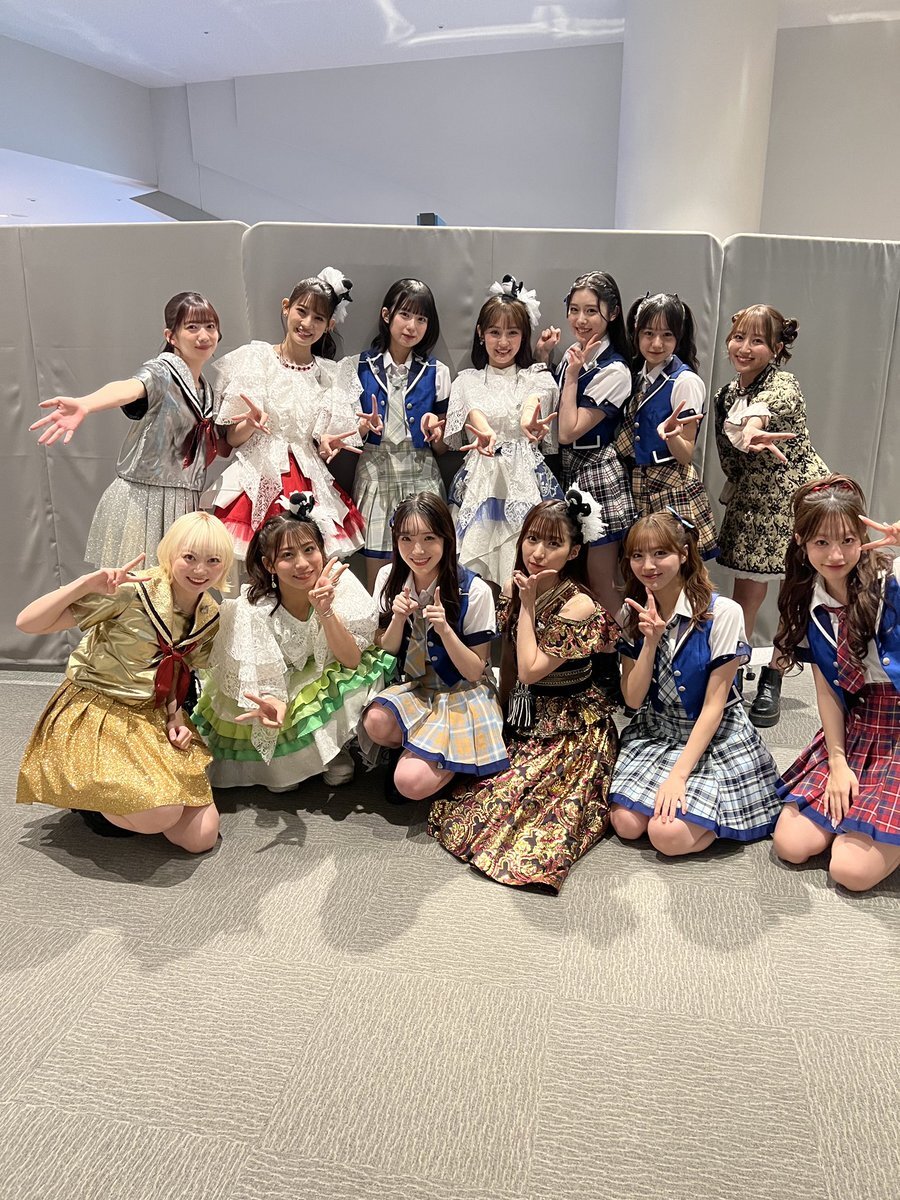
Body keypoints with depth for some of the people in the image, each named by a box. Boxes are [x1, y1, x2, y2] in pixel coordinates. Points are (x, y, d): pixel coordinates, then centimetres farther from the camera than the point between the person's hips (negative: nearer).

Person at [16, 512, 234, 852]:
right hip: (94, 712, -6)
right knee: (162, 815, -27)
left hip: (154, 718, 6)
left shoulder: (210, 616, 0)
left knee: (202, 836, -3)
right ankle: (87, 796, 6)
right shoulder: (133, 590, -20)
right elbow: (27, 623, -20)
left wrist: (176, 717, -3)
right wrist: (87, 583, -33)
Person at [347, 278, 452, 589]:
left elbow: (443, 448, 9)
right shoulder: (360, 368, 5)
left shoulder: (436, 372, 8)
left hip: (421, 479, 1)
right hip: (375, 478, 0)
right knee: (377, 585, 2)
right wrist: (366, 428, -13)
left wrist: (436, 430, -12)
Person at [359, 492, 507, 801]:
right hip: (411, 687, 4)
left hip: (461, 694, -4)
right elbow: (385, 652, 3)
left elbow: (475, 672, -11)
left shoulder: (474, 590, -18)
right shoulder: (389, 578, -5)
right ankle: (410, 750, 2)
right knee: (376, 724, -30)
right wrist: (398, 619, -19)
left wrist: (445, 630, -28)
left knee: (412, 784, -23)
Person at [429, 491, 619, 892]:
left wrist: (528, 606, -22)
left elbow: (530, 670, -26)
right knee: (472, 780, -2)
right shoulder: (514, 588, -3)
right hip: (524, 717, 7)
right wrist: (503, 709, 10)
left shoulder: (579, 606, -23)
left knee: (511, 794, -17)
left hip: (571, 727, -7)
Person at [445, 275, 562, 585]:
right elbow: (474, 412, -10)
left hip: (526, 479, 0)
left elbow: (532, 403, -14)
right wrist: (485, 434, -35)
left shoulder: (537, 377, 10)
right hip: (481, 479, 1)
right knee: (477, 570, -4)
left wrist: (528, 422, -40)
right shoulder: (468, 380, 12)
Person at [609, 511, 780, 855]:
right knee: (625, 824, -13)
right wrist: (650, 641, -21)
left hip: (714, 737, -5)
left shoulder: (722, 613, -18)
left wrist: (678, 774, -21)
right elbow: (633, 698, -6)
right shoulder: (632, 615, -2)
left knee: (668, 834, -20)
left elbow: (714, 705, -16)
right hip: (654, 734, 5)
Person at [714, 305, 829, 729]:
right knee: (746, 595, 6)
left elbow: (767, 407, -41)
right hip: (751, 502, 5)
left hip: (797, 496, -5)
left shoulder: (783, 384, -15)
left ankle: (772, 679, 16)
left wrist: (753, 428, -61)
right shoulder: (727, 395, 7)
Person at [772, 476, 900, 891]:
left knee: (851, 869, -14)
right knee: (791, 845, -3)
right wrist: (837, 762, -1)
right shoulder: (810, 608, 2)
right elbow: (827, 691, 5)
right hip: (856, 733, 5)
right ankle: (848, 803, 23)